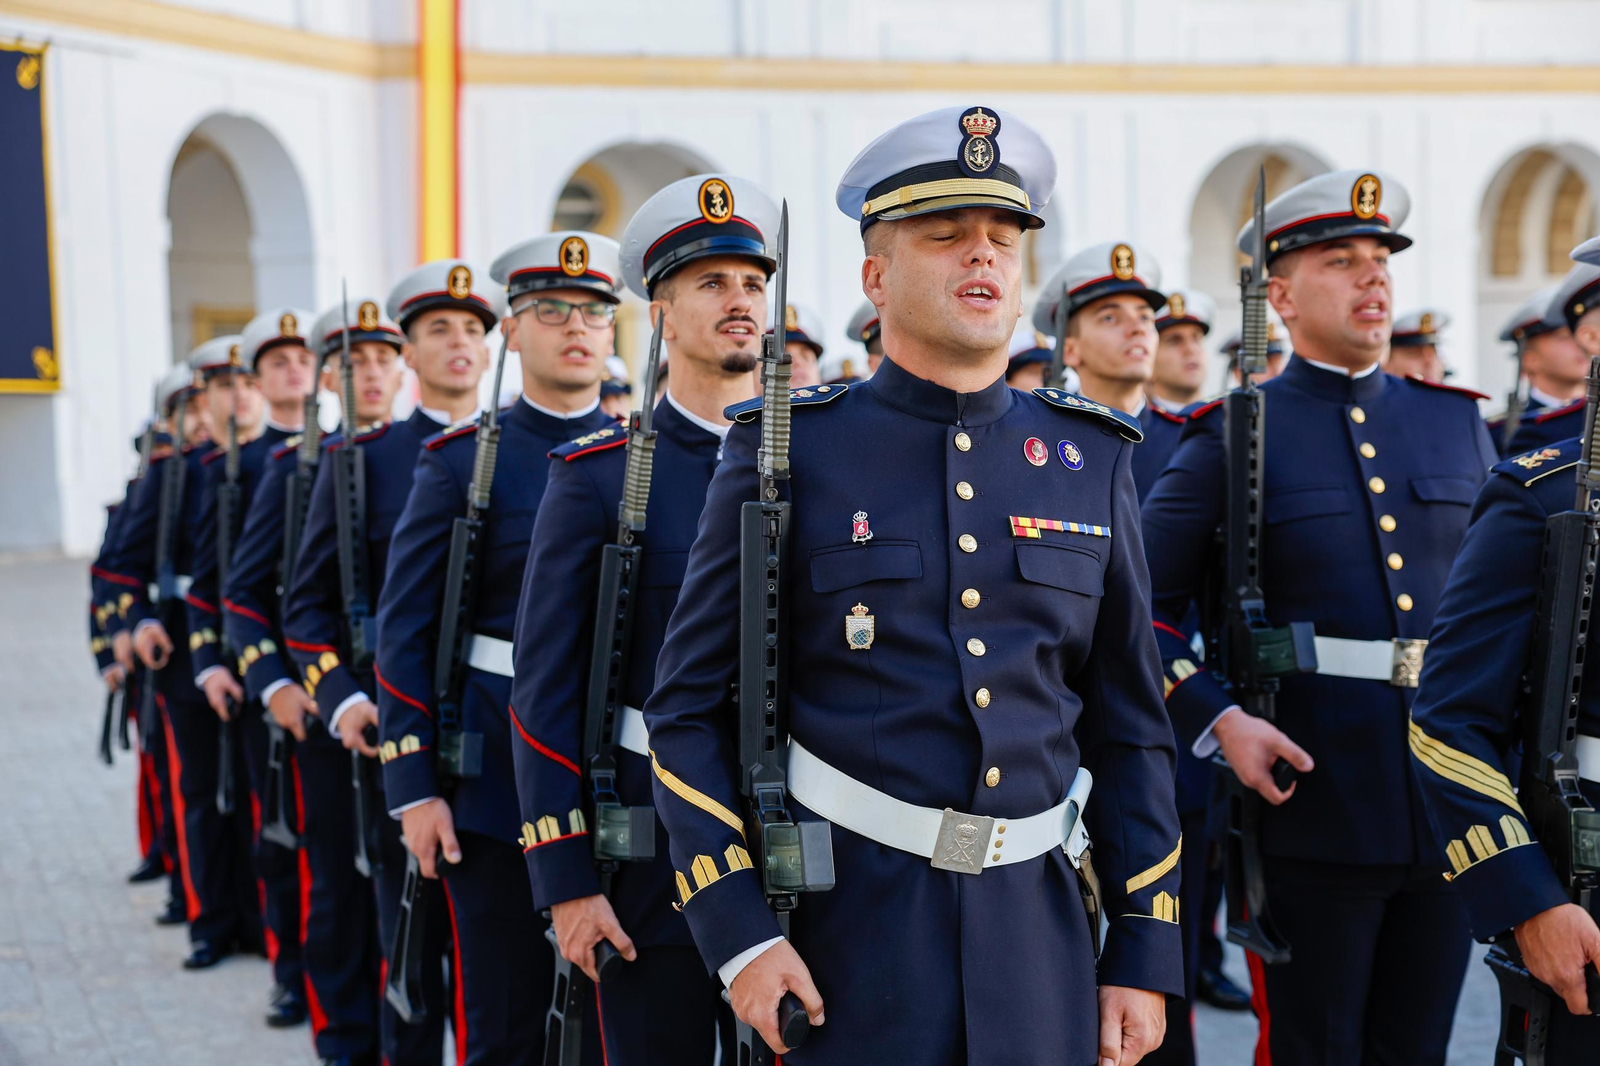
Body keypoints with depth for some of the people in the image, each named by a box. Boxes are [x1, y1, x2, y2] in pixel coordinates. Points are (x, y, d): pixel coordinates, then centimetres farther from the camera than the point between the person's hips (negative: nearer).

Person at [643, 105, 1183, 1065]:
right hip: (845, 922, -3)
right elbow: (689, 710, -2)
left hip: (1038, 917, 3)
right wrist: (738, 933, -10)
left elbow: (1132, 729, 9)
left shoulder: (1091, 459, 5)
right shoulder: (786, 452, -3)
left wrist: (1145, 955, 5)